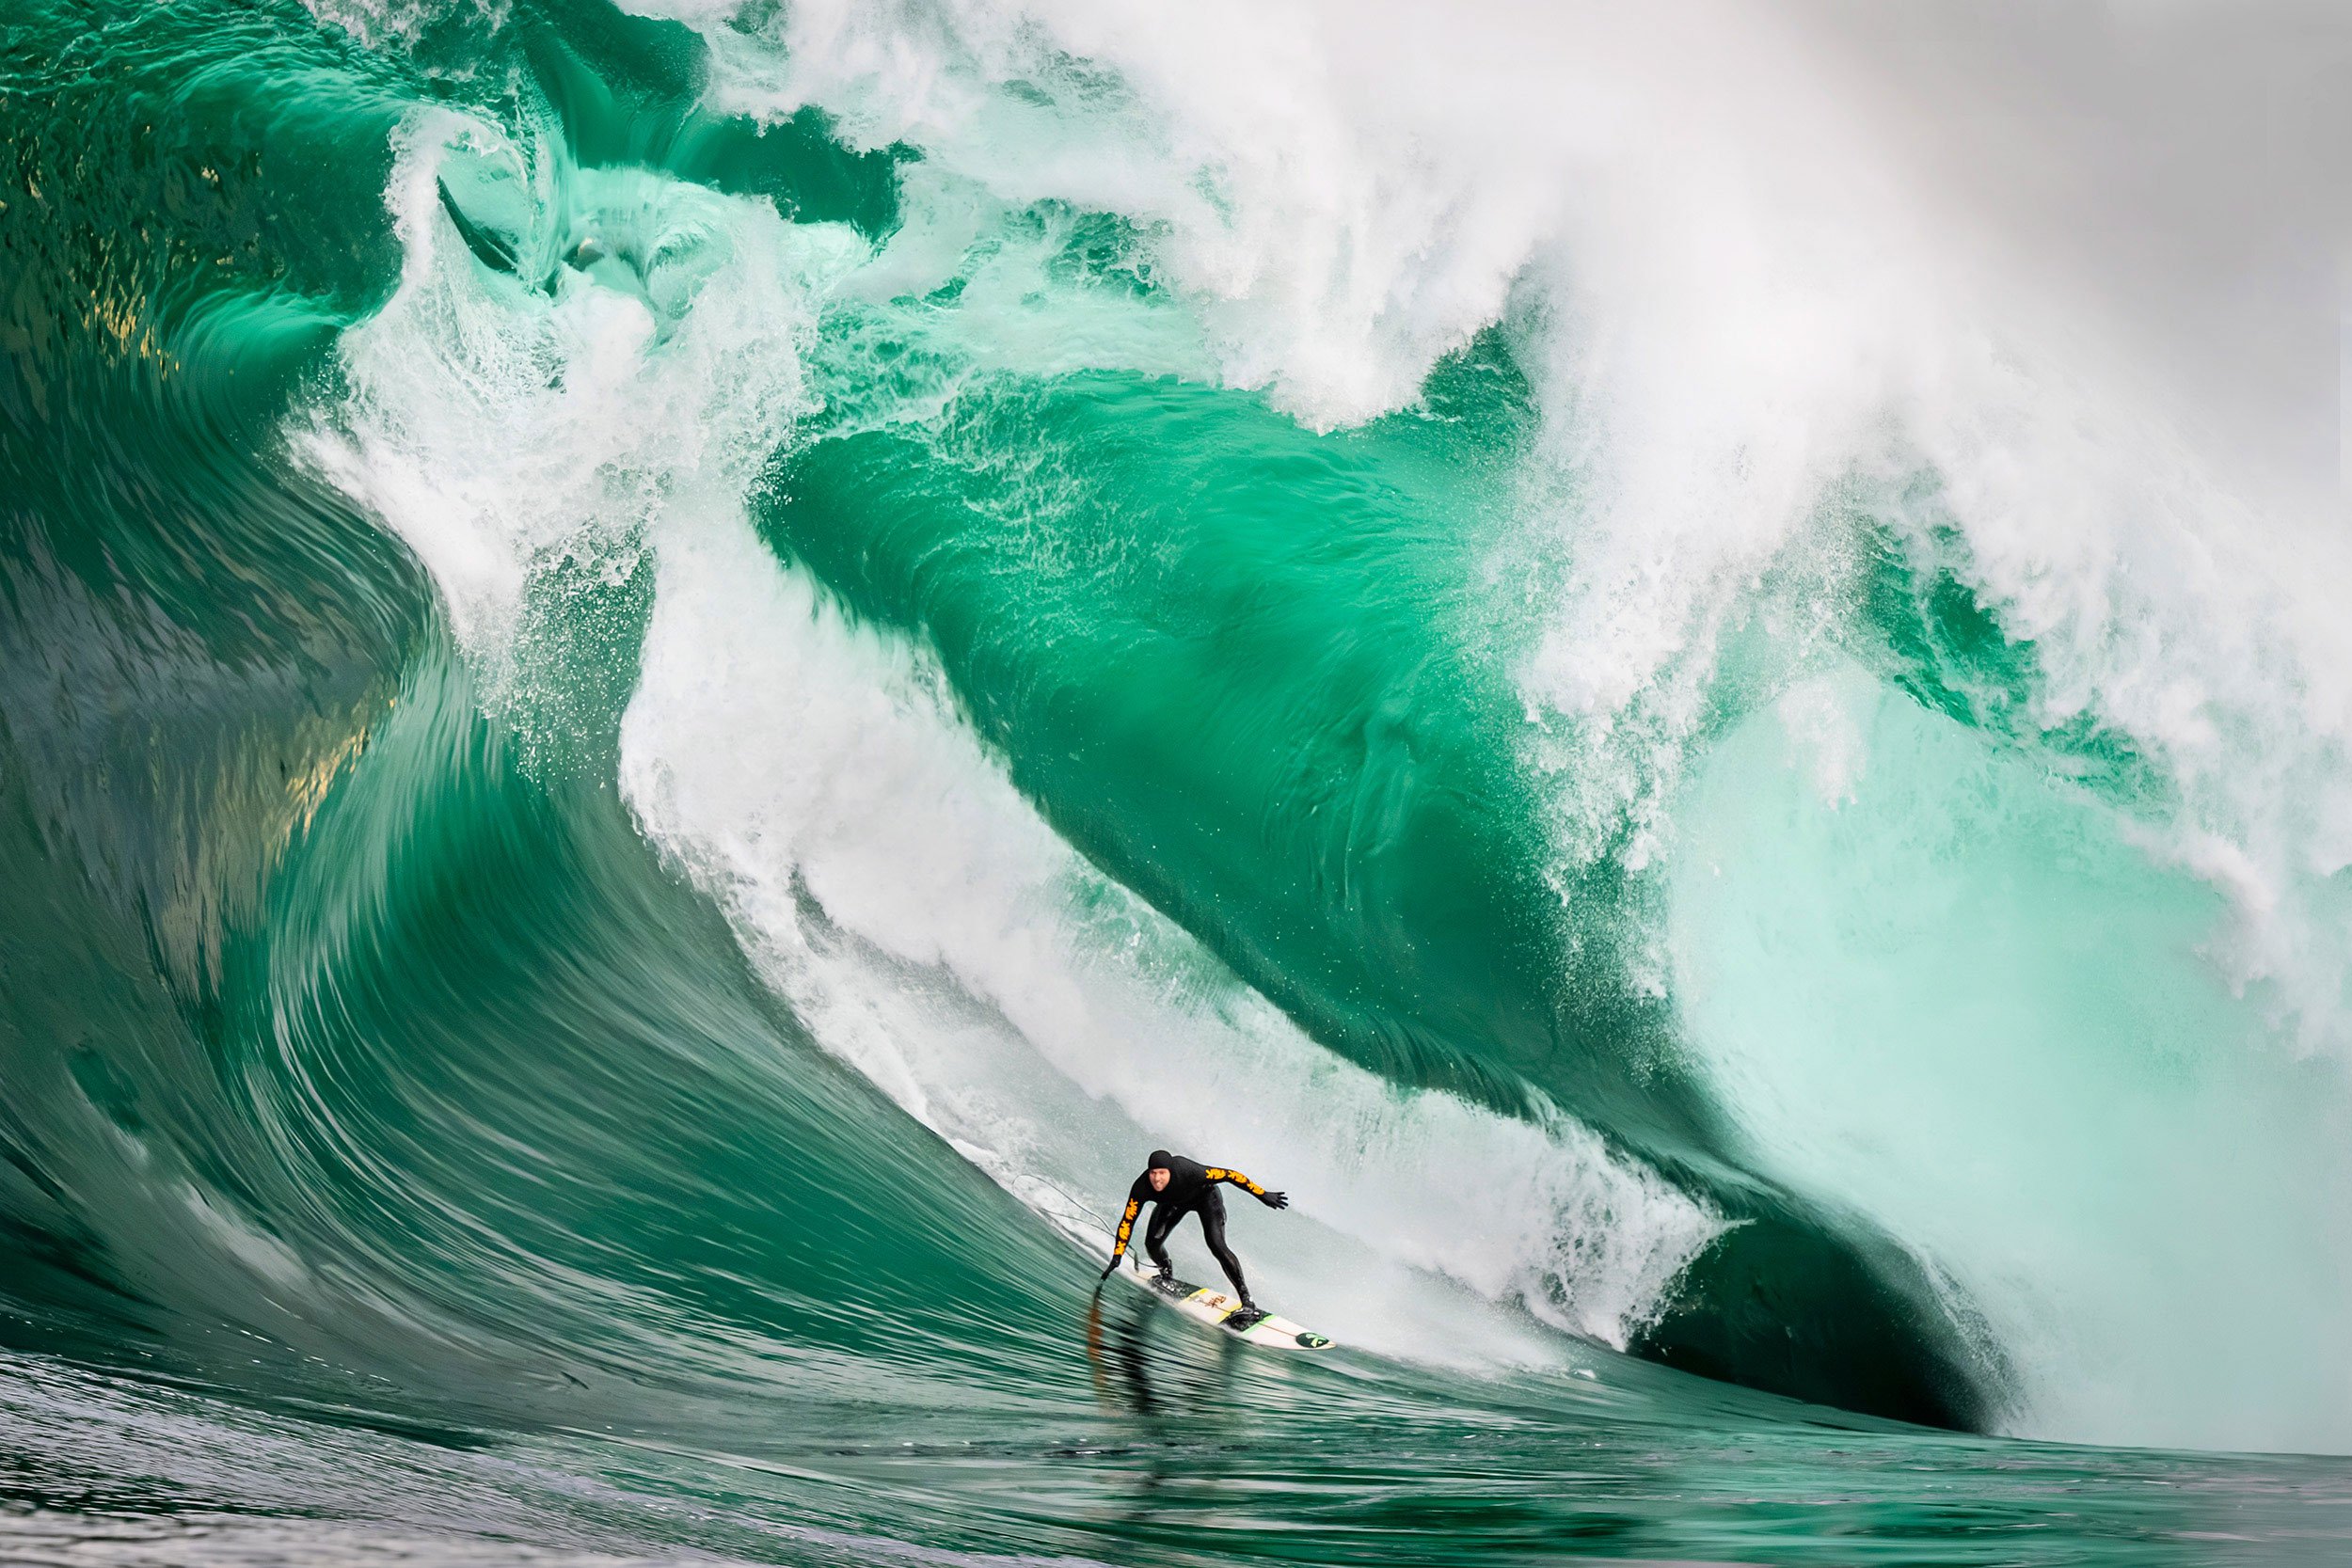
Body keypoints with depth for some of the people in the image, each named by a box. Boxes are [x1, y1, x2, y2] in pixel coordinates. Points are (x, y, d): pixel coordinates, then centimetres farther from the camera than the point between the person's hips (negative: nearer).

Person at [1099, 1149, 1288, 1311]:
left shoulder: (1188, 1171, -43)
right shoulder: (1141, 1188, -34)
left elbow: (1229, 1175, -33)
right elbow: (1127, 1222, -22)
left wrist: (1263, 1195, -29)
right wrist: (1116, 1258, -25)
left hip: (1205, 1196, -3)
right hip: (1173, 1203, 4)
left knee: (1217, 1245, -22)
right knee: (1152, 1244, -10)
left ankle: (1246, 1298, -17)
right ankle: (1167, 1274, 26)